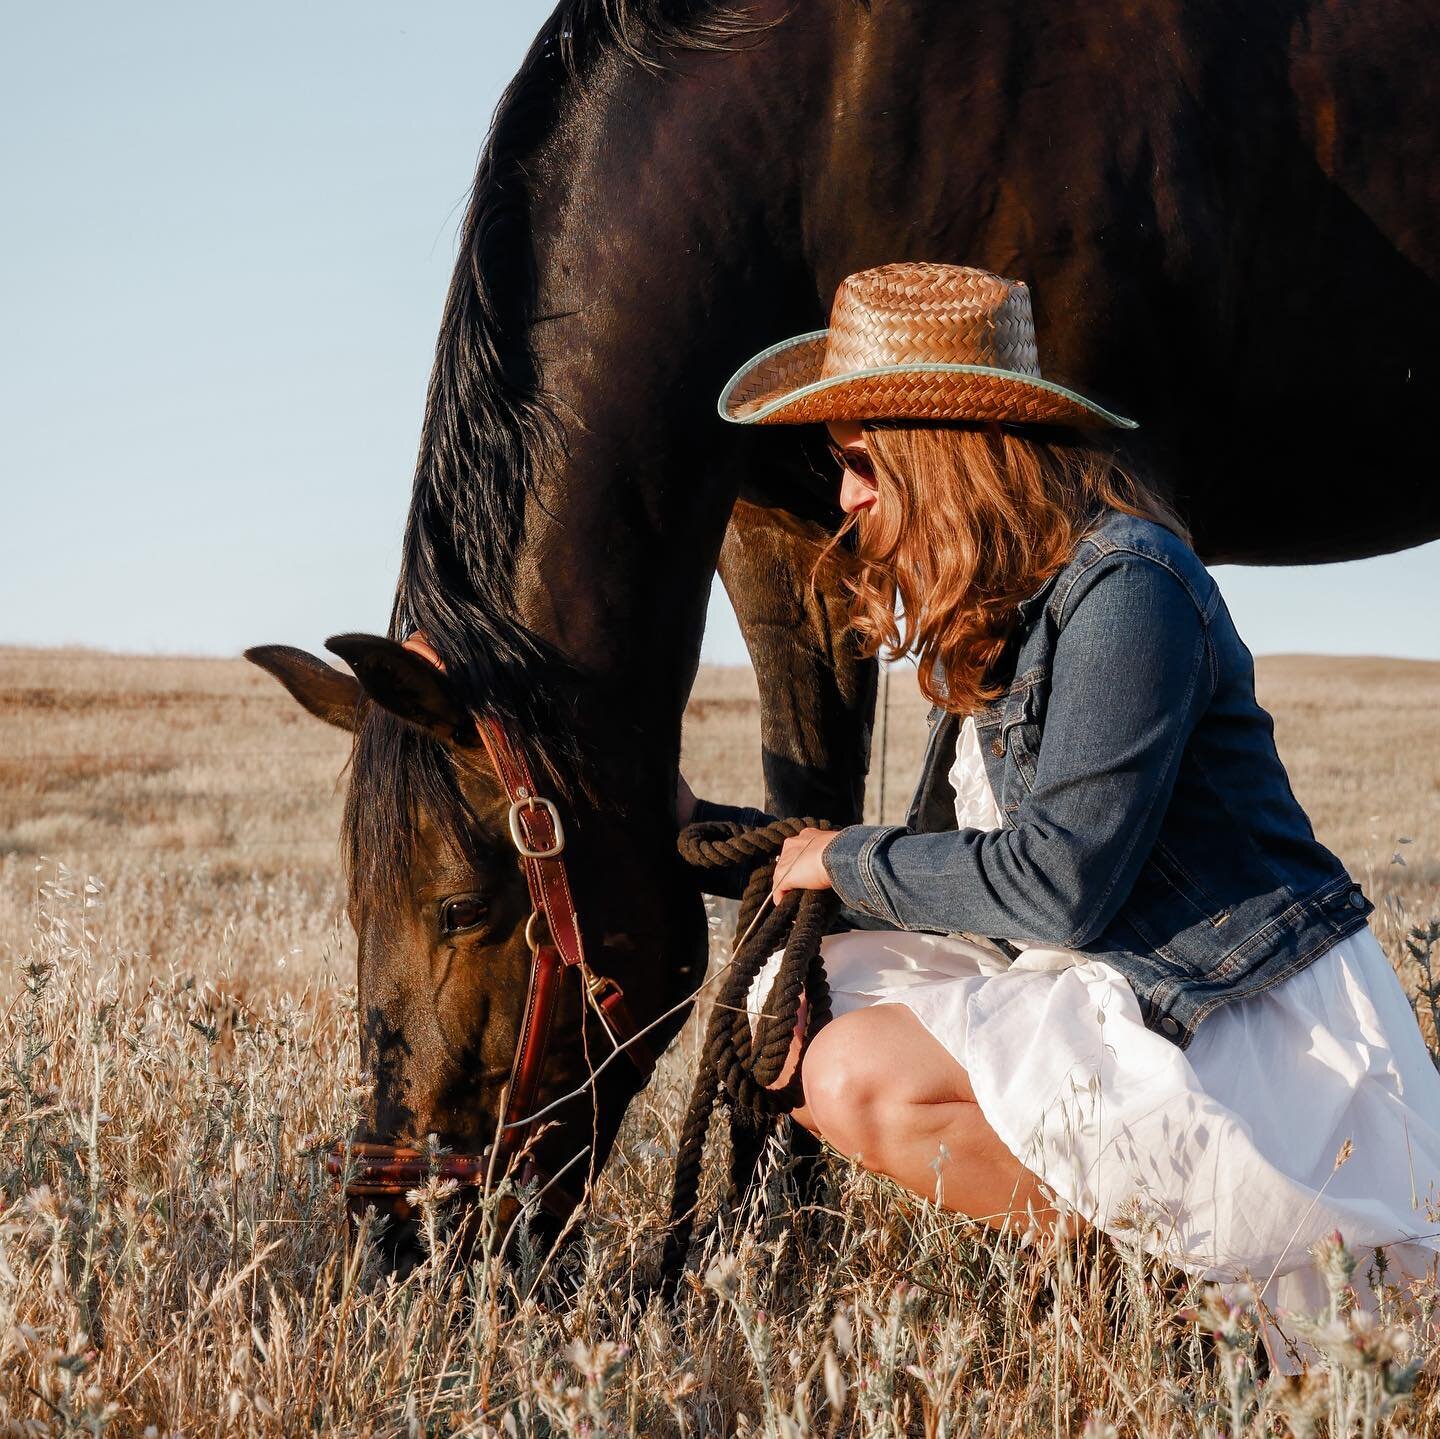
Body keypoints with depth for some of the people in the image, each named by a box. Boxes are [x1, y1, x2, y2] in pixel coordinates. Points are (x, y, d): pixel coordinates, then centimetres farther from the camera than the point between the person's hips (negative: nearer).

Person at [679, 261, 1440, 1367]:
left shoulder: (1125, 584, -18)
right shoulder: (998, 611, 10)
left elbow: (1057, 885, -23)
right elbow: (952, 864, 15)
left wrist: (848, 860, -7)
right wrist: (700, 825, 15)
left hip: (1256, 1032, -10)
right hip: (1108, 985, 10)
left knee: (861, 1077, -23)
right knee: (795, 999, 5)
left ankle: (1208, 1277, -9)